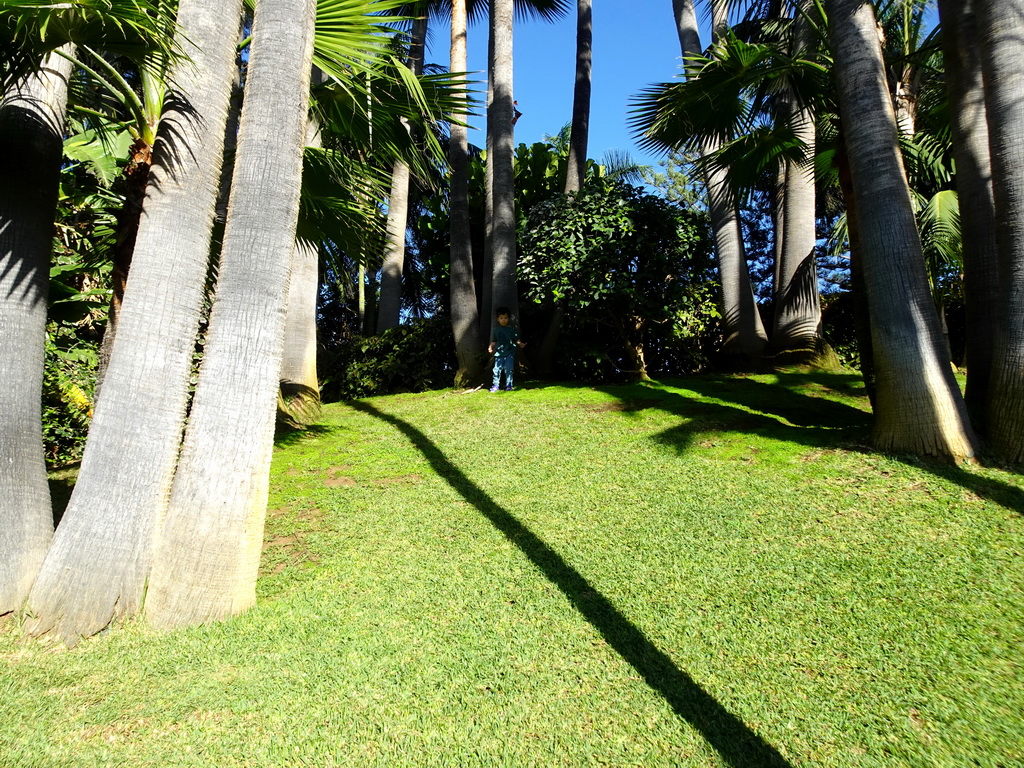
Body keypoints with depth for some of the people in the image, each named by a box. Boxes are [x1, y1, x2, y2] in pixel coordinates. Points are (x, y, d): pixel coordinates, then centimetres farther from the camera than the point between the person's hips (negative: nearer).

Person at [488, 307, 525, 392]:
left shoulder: (512, 328, 3)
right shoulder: (496, 329, 6)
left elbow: (516, 339, 6)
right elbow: (494, 341, 11)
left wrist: (520, 344, -13)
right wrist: (490, 347, -6)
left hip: (510, 353, -1)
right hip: (499, 353, 1)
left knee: (508, 369, -3)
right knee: (497, 370, 1)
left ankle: (509, 385, 8)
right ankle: (495, 385, 13)